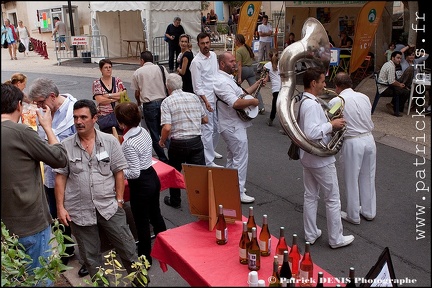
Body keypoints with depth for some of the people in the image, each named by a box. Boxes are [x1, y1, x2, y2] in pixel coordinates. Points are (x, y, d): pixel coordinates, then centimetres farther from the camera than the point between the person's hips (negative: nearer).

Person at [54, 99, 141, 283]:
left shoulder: (110, 142, -3)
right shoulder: (65, 146, -2)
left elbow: (119, 172, 0)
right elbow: (60, 177, 2)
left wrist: (119, 200, -3)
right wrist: (60, 207, -2)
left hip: (109, 207, 0)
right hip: (79, 210, 1)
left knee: (127, 248, 8)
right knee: (90, 256, 15)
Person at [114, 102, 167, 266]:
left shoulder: (129, 144, -26)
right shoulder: (144, 131, -1)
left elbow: (134, 173, -24)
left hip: (141, 184, -9)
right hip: (153, 176, 9)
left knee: (141, 222, 9)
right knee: (155, 214, 25)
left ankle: (145, 257, 26)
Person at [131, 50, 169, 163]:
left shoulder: (137, 72, 4)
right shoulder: (161, 68, 6)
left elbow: (137, 93, 9)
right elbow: (168, 85, 6)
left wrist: (138, 102, 30)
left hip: (149, 105, -2)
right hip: (163, 101, 2)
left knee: (154, 134, 7)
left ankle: (163, 159, 8)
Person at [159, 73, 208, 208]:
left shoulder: (167, 102, -7)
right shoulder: (194, 97, 5)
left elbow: (167, 127, -17)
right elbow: (205, 119, 10)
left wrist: (162, 141, 2)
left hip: (178, 143, -2)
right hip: (196, 141, 2)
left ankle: (175, 201, 34)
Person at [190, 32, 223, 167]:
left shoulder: (213, 55, 7)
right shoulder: (196, 62, -14)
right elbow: (197, 86, -15)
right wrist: (206, 101, -22)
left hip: (217, 97, 7)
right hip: (206, 99, -7)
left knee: (217, 127, 17)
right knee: (207, 130, -4)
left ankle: (210, 150, 39)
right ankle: (209, 161, 2)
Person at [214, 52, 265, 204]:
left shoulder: (228, 78, 13)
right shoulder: (222, 82, -22)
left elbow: (242, 93, 20)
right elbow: (236, 103, -33)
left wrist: (257, 84, 11)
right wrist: (252, 102, -18)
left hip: (232, 125, 11)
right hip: (233, 127, -11)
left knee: (233, 157, 19)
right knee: (241, 158, -5)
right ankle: (238, 193, 2)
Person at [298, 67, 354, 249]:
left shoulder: (302, 101, 6)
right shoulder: (312, 104, -25)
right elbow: (311, 133, -34)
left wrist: (329, 124, 7)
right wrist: (331, 125, -23)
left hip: (308, 157, 10)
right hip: (321, 159, -9)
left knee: (310, 196, 17)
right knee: (332, 200, 6)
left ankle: (310, 234, 29)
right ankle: (336, 239, 19)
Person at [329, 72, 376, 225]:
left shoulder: (335, 102, -12)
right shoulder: (364, 97, 4)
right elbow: (368, 119, 10)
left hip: (352, 142, -5)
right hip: (369, 139, 5)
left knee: (351, 180, 10)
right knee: (368, 177, 20)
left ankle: (353, 216, 24)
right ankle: (369, 211, 36)